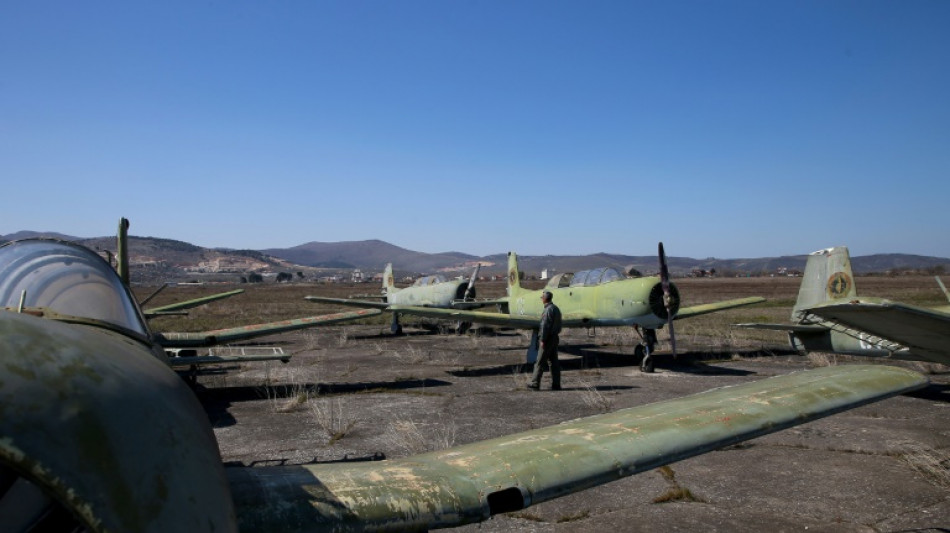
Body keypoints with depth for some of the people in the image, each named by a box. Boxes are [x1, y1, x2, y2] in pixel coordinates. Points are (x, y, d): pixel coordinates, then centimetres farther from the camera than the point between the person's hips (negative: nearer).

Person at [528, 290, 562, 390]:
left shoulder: (548, 310, -16)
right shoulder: (556, 309, 14)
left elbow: (545, 326, -20)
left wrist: (542, 340, -19)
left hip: (548, 339, -9)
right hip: (555, 337, 9)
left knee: (540, 362, -3)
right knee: (553, 361, 9)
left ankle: (535, 383, 1)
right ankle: (556, 384, 9)